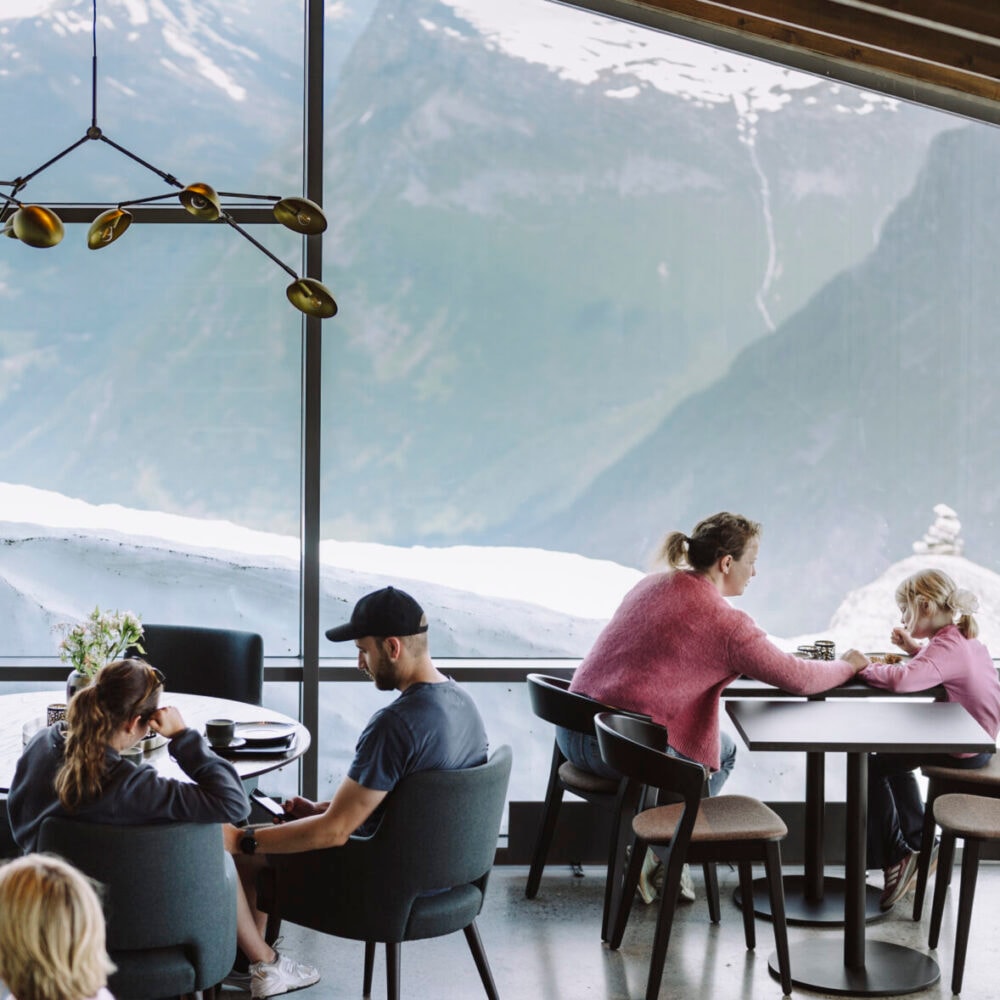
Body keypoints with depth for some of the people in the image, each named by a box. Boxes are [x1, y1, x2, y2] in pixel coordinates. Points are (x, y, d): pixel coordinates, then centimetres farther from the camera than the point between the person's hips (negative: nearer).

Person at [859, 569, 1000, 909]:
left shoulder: (946, 648, -26)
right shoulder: (963, 637, 5)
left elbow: (903, 679, -43)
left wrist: (864, 666, -27)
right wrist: (914, 647, 5)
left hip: (962, 752, -10)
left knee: (873, 765, -2)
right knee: (892, 758, 29)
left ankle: (896, 858, 3)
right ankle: (918, 845, 32)